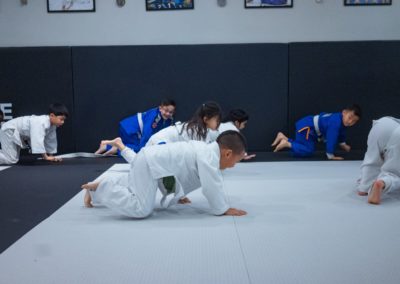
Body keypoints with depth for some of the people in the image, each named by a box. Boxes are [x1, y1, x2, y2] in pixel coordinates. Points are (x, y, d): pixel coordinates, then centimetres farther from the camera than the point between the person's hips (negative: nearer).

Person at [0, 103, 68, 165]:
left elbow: (51, 140, 5)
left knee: (15, 159, 20)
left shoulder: (52, 125, -6)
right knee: (11, 160, -19)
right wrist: (45, 157, -36)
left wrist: (50, 156, 5)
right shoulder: (40, 123, -36)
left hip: (18, 135, 10)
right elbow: (38, 140, -40)